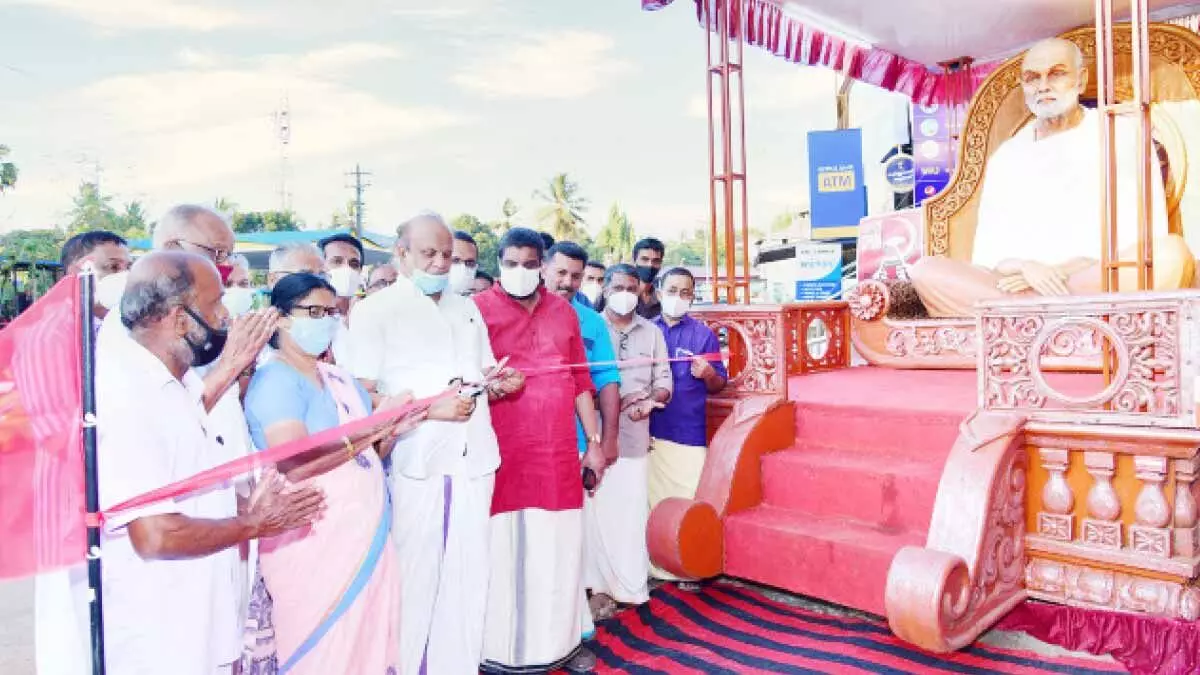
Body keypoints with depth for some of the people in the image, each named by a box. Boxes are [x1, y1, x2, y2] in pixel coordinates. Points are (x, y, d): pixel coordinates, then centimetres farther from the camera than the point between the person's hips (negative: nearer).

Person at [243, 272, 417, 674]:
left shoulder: (340, 379, 13)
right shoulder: (274, 381, -11)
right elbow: (294, 465, -24)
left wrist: (390, 432, -5)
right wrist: (374, 425, -21)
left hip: (366, 537, 7)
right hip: (312, 543, -7)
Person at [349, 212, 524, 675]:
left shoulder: (467, 309, 17)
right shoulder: (374, 311, -3)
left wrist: (500, 385, 1)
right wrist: (430, 407, -18)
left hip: (473, 461, 5)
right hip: (413, 464, -5)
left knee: (468, 576, 10)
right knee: (414, 576, 2)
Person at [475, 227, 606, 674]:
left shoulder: (564, 311, 11)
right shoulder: (479, 310, -2)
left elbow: (580, 381, 13)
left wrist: (594, 442, 11)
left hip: (558, 453, 4)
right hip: (503, 453, -4)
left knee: (561, 550, 11)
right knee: (502, 551, 5)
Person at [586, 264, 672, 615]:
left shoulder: (652, 332, 11)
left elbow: (664, 384, 10)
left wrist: (651, 401, -11)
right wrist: (616, 401, -16)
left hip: (635, 435, 3)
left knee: (632, 511, 5)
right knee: (597, 509, -1)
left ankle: (629, 585, 18)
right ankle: (599, 586, 11)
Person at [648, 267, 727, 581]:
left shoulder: (704, 334, 4)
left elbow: (719, 385, 5)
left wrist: (708, 374, -16)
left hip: (689, 433, -2)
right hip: (648, 431, 2)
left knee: (689, 501, -1)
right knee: (651, 499, 7)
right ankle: (652, 564, 20)